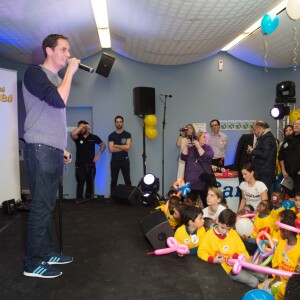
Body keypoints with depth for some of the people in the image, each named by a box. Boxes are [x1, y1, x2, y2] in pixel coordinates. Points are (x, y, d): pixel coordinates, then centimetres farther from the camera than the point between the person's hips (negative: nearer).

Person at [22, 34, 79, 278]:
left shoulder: (57, 79, 21)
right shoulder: (35, 73, -4)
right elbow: (59, 101, -21)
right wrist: (70, 71, -9)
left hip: (54, 151, 8)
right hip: (41, 150, -8)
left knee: (48, 205, 12)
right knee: (41, 207, -6)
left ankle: (47, 253, 22)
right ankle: (33, 263, 5)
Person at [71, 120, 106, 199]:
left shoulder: (94, 137, 4)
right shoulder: (78, 137, 1)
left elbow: (103, 145, 14)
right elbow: (72, 134, -24)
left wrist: (98, 155, 4)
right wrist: (81, 126, -16)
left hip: (91, 165, 2)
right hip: (80, 165, -2)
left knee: (90, 184, 10)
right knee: (80, 184, -5)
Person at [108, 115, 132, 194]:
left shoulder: (127, 135, 2)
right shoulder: (111, 135, 2)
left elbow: (128, 147, -12)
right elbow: (111, 149, -9)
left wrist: (116, 145, -7)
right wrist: (123, 148, -8)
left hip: (125, 160, 0)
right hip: (114, 161, 1)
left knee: (127, 180, 1)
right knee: (113, 181, 5)